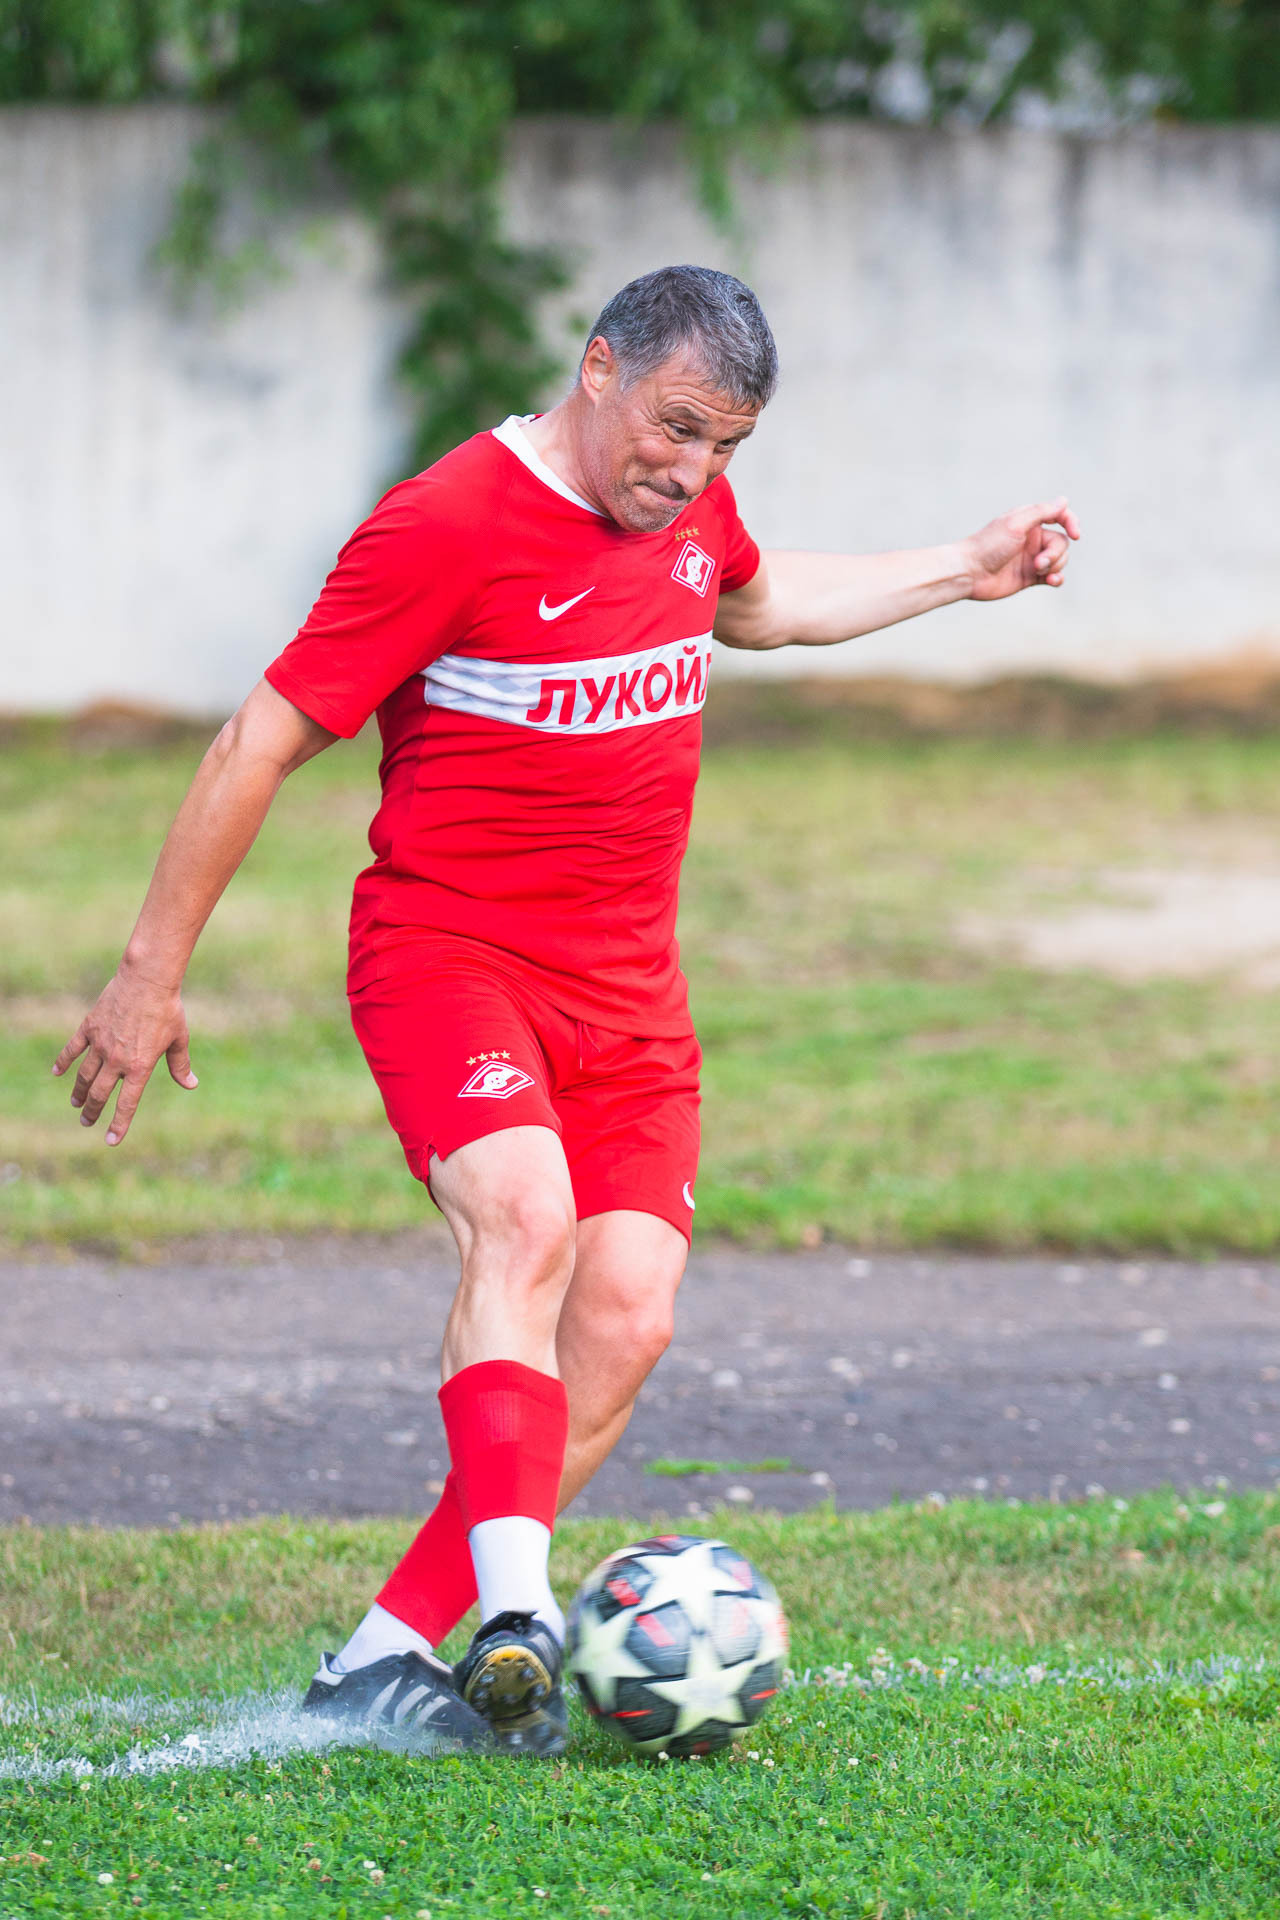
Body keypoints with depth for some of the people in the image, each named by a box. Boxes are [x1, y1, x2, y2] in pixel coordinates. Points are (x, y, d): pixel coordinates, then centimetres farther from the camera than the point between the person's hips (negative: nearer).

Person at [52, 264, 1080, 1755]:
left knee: (624, 1320, -9)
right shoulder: (446, 529, -14)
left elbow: (753, 601, 35)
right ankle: (514, 1607, -44)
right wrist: (152, 974, -7)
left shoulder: (687, 505, 9)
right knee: (526, 1223, -32)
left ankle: (390, 1654, -4)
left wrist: (959, 573, 33)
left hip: (628, 997, 7)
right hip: (446, 952, -7)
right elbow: (259, 745, -9)